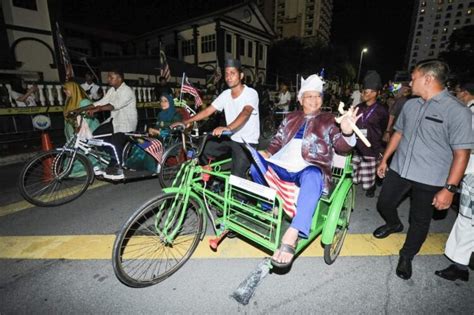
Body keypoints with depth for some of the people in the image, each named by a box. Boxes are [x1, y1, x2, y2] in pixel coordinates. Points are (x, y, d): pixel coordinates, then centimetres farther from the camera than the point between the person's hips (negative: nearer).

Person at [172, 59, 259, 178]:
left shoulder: (251, 93, -14)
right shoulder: (225, 94, 4)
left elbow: (245, 113, -33)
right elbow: (207, 111, 2)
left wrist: (227, 128, -51)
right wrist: (184, 122, -6)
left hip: (246, 143, -6)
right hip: (230, 138, 6)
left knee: (236, 177, -16)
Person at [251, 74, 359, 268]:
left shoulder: (329, 120, 15)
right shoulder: (291, 117, 23)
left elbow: (341, 146, 3)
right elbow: (278, 140, 22)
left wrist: (346, 133, -20)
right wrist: (267, 153, 1)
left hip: (309, 169, -3)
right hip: (282, 166, 4)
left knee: (312, 177, -38)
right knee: (255, 163, -20)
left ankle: (291, 236, -46)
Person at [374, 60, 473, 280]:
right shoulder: (410, 105, 4)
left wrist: (450, 188, -17)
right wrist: (384, 160, 15)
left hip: (430, 179, -4)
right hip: (399, 170, 5)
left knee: (419, 221, 11)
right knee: (383, 205, 14)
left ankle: (407, 256, 34)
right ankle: (394, 224, 47)